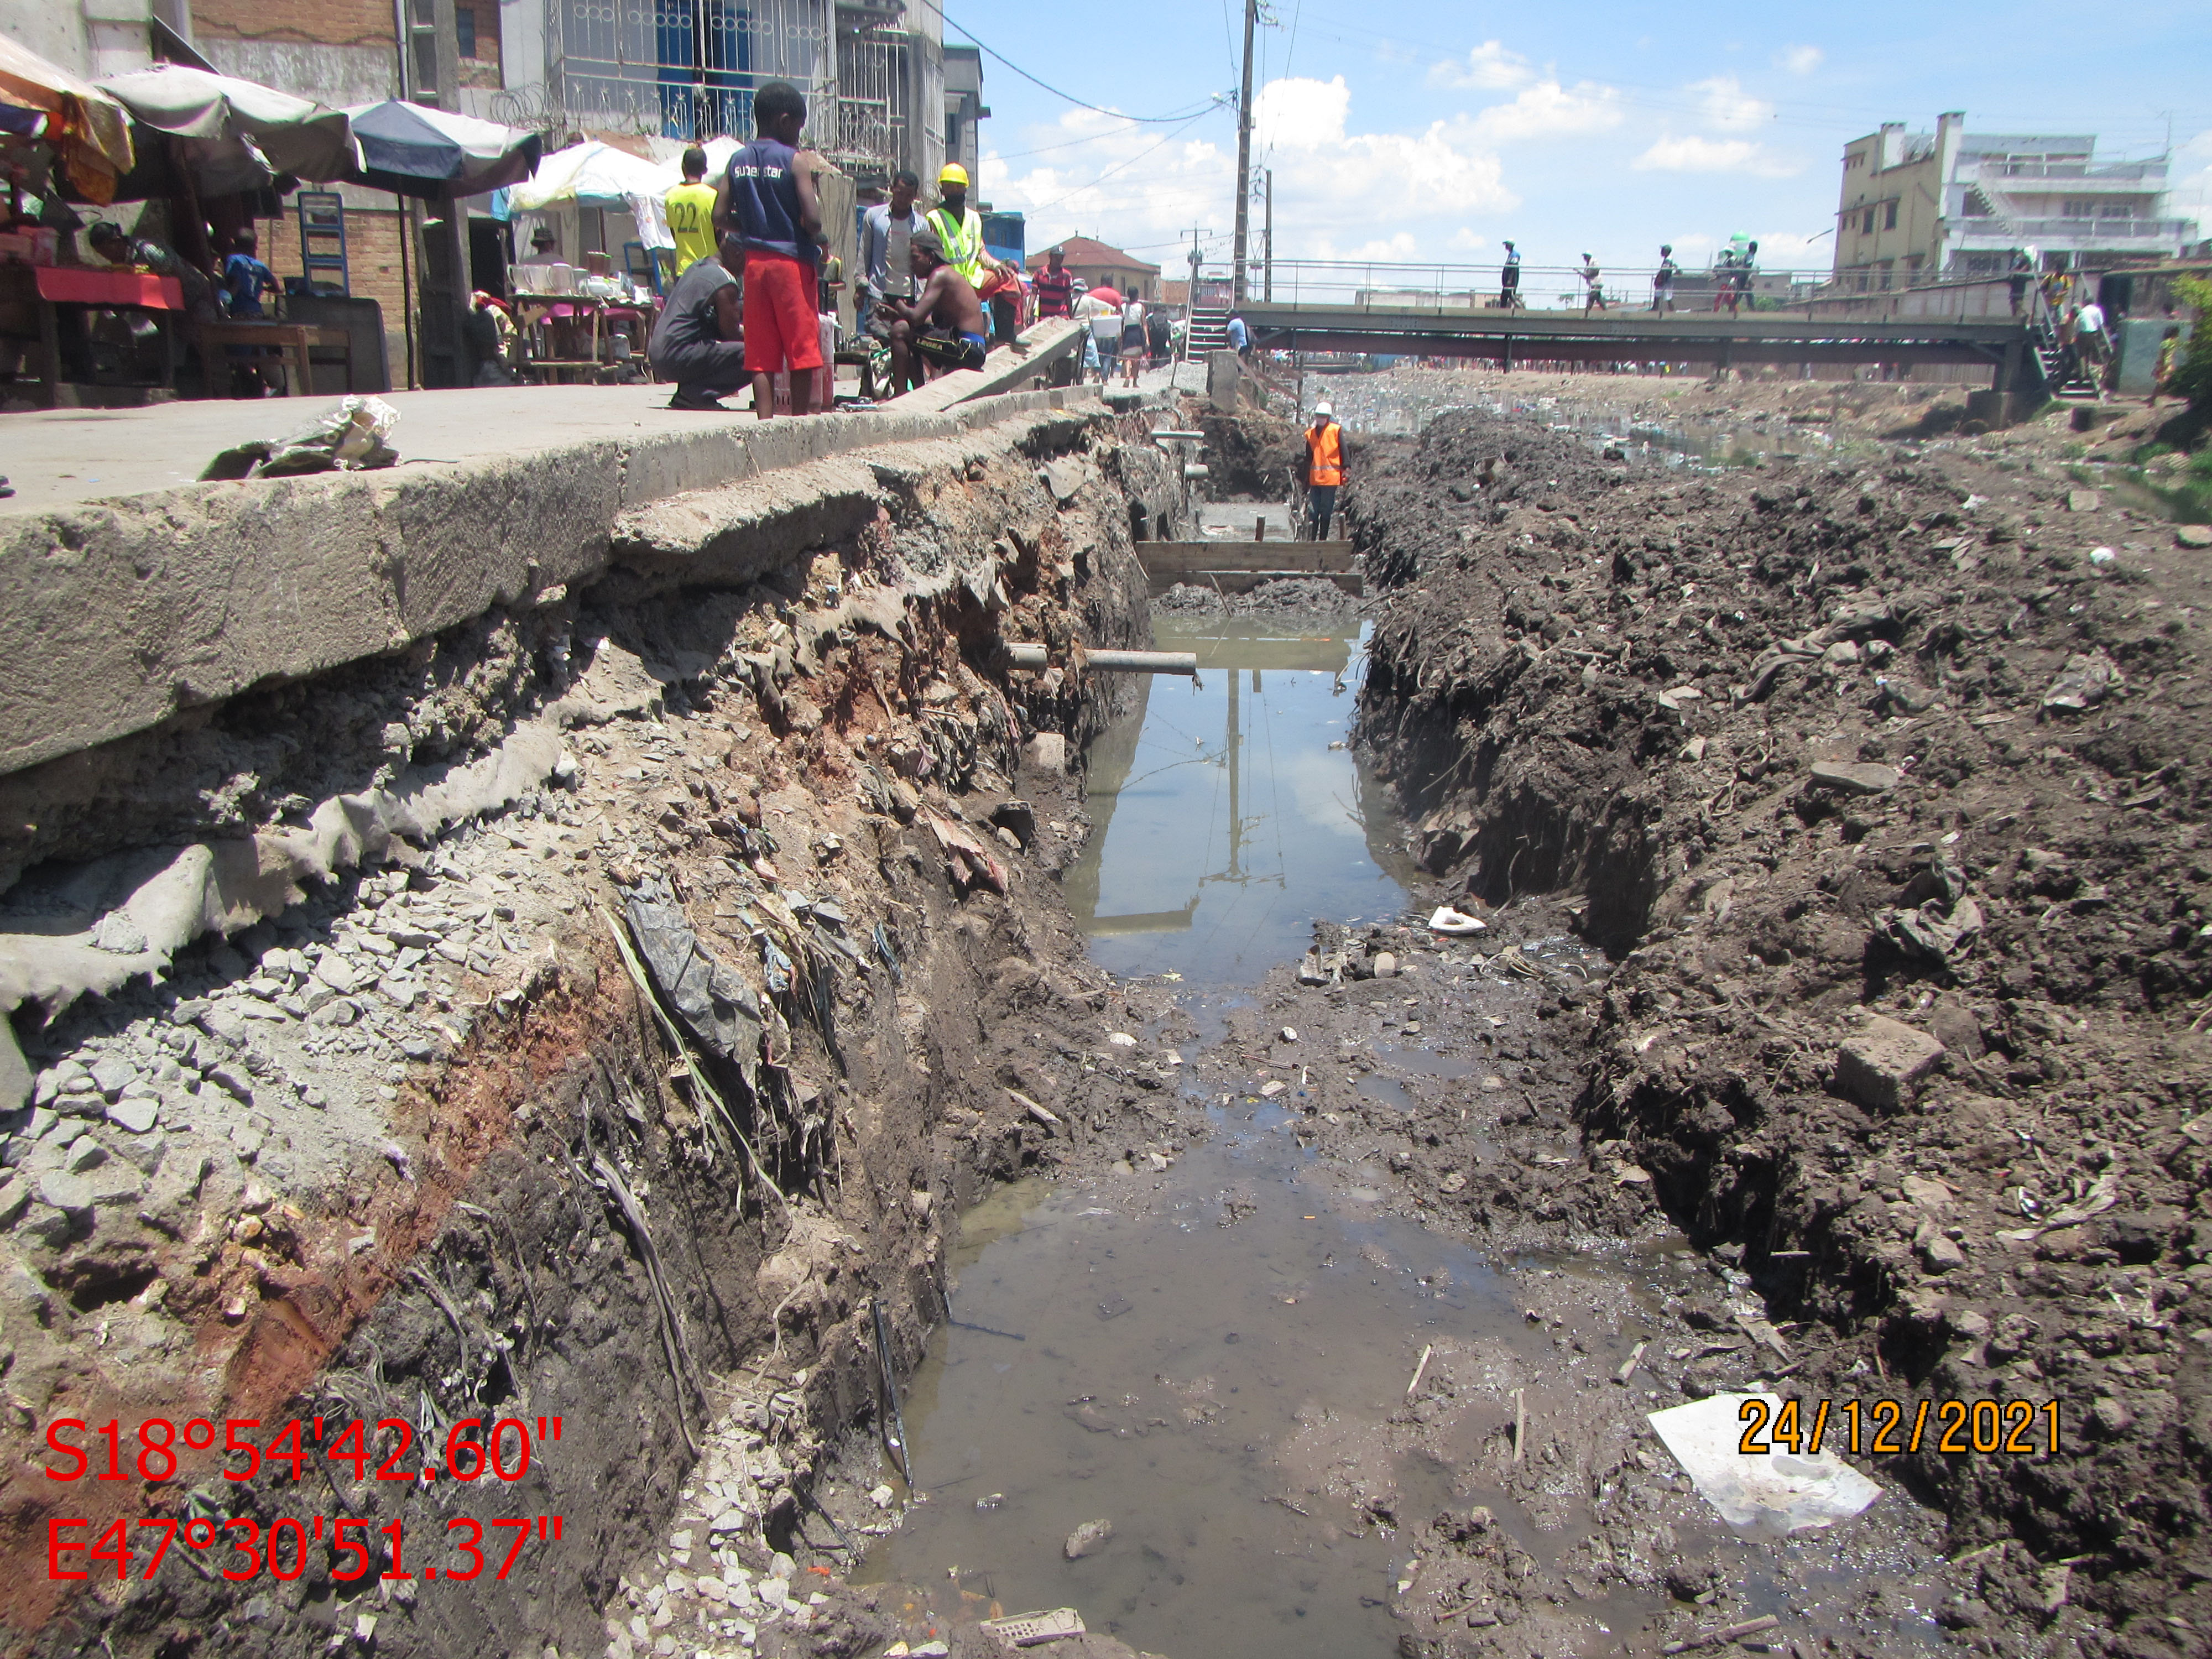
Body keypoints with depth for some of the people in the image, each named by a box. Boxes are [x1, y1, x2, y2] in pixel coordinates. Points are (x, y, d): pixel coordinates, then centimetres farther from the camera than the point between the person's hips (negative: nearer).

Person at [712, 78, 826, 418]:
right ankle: (800, 420, 5)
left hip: (754, 261, 5)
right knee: (802, 348, 3)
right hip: (792, 261, -5)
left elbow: (721, 218, 5)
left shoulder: (738, 160, 7)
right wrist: (817, 239, 5)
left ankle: (765, 420, 1)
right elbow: (811, 220, -15)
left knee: (761, 351, 6)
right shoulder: (796, 160, -8)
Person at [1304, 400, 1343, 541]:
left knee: (1326, 511, 0)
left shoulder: (1336, 430, 0)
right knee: (1313, 510, 3)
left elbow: (1343, 452, 0)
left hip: (1331, 478, -4)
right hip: (1315, 478, 4)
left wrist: (1345, 471, -7)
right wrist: (1307, 479, 15)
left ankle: (1323, 539, 6)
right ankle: (1312, 539, 7)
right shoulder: (1310, 433, 11)